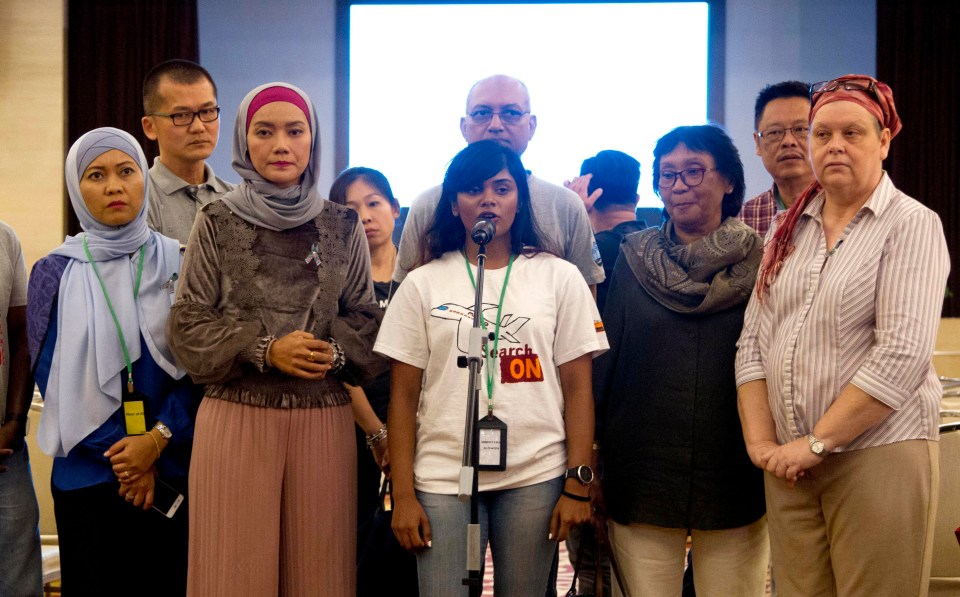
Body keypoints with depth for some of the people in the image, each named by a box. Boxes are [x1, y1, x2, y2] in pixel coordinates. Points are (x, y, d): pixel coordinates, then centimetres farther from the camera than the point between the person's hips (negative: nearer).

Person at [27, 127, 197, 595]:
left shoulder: (179, 263, 3)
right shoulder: (55, 272, 2)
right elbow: (54, 377, -2)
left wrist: (158, 440, -15)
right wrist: (124, 455, -10)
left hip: (174, 469, 1)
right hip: (87, 474, 0)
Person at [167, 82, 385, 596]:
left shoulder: (342, 226, 8)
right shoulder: (217, 223, 4)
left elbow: (366, 319, 11)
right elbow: (188, 324, 0)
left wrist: (336, 352, -10)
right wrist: (263, 350, -13)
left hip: (324, 419, 2)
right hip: (236, 417, -1)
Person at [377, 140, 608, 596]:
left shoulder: (560, 278, 5)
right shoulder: (422, 285, 5)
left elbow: (577, 388, 4)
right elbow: (403, 397, 5)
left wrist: (577, 484, -2)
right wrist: (403, 495, 0)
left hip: (536, 479, 0)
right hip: (443, 478, 0)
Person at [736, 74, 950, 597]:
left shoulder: (912, 225, -6)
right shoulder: (788, 230, 11)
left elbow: (901, 354, -15)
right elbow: (752, 342, 9)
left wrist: (819, 443, -15)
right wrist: (760, 440, -2)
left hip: (878, 453, -5)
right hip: (790, 461, 5)